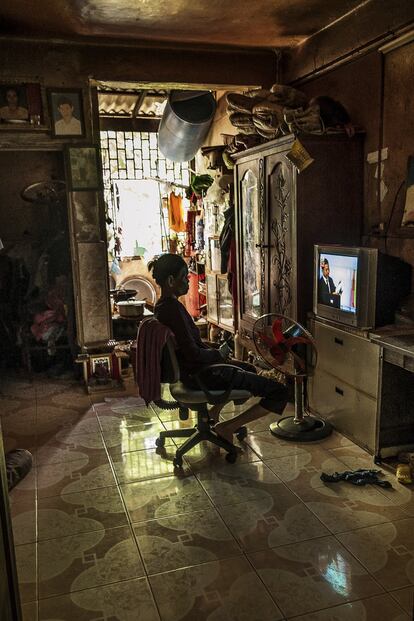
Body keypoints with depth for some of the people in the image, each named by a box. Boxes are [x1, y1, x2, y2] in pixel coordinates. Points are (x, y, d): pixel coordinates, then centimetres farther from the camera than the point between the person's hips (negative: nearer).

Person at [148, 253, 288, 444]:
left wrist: (219, 354, 8)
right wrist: (219, 354, -7)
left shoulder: (163, 305, 7)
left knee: (249, 369, 35)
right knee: (279, 392, -10)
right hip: (201, 375, -10)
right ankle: (227, 427, -4)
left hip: (190, 371, 10)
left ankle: (213, 412, 27)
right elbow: (193, 354, -26)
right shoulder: (172, 308, -24)